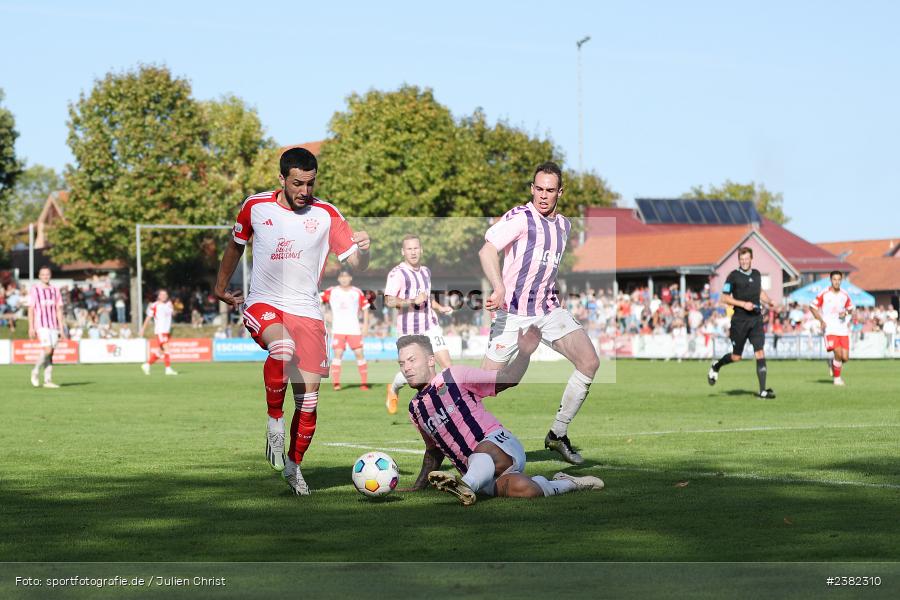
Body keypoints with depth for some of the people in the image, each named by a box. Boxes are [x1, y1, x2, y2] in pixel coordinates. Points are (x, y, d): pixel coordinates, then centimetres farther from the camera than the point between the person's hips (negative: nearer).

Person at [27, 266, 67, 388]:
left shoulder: (55, 290, 11)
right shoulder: (34, 290, 0)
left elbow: (59, 310, 12)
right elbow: (31, 310, -1)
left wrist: (61, 328, 7)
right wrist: (31, 328, -7)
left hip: (54, 326, 4)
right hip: (41, 325, -4)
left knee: (50, 353, 2)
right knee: (47, 350, -17)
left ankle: (48, 380, 5)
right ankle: (35, 371, 4)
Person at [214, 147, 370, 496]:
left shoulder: (326, 215, -2)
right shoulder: (255, 206, 0)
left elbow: (356, 265, -3)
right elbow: (236, 245, 19)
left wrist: (363, 250, -26)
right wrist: (221, 286, 26)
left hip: (306, 311, 1)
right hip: (263, 305, -1)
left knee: (309, 396, -2)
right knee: (283, 347, -36)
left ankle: (294, 465, 19)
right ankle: (275, 421, -17)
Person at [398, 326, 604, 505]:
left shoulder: (454, 377, 1)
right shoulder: (415, 409, 18)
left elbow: (506, 379, -1)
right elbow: (434, 451, 32)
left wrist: (524, 354, -17)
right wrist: (417, 487, 26)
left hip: (500, 443, -3)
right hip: (477, 473, 3)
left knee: (484, 450, -40)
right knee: (522, 488, -27)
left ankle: (464, 486, -65)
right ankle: (569, 483, -6)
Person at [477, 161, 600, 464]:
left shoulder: (564, 225, 12)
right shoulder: (520, 217, -12)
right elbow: (487, 251, -26)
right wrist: (499, 288, -40)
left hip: (549, 310, 6)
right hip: (513, 313, -6)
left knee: (590, 362, -11)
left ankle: (558, 434, 1)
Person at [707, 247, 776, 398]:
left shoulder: (756, 275, 10)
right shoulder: (733, 276, -6)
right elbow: (725, 298, -7)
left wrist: (769, 302, 11)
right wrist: (743, 304, -17)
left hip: (756, 319, 4)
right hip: (739, 320, -4)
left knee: (760, 353, -8)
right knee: (736, 357, 3)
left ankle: (762, 390, -8)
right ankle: (715, 366, 34)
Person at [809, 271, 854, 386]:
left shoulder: (845, 294, 7)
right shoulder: (824, 293, -4)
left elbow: (850, 309, 20)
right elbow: (812, 307, 2)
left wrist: (846, 313, -4)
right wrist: (821, 320, -8)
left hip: (843, 329, 4)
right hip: (829, 328, -4)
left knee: (845, 358, -3)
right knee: (838, 353, -19)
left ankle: (832, 363, 30)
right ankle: (837, 378, -1)